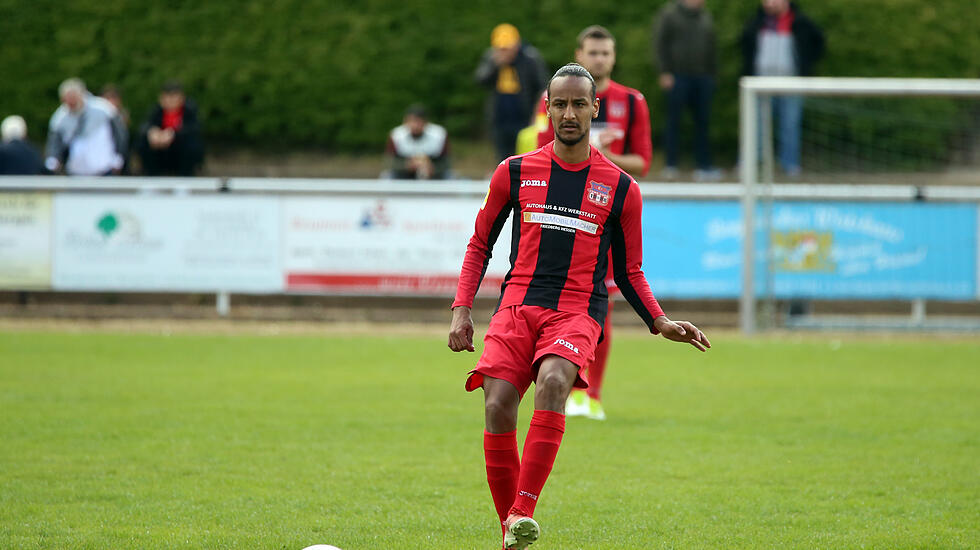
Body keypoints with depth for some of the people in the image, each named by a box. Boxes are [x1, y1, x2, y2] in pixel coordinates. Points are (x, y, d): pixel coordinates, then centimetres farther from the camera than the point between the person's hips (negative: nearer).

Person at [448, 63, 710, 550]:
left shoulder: (621, 188, 10)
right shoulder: (515, 172, 11)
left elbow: (629, 273, 17)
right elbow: (480, 245, 19)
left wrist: (661, 323, 2)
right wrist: (462, 309, 7)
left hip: (577, 313, -1)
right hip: (517, 305, 1)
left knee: (552, 381, -33)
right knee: (498, 408, -20)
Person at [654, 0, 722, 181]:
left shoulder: (705, 18, 15)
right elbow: (659, 44, -4)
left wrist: (712, 73, 15)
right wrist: (664, 72, -10)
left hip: (702, 77, 5)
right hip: (678, 76, -5)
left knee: (703, 122, 1)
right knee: (673, 120, -3)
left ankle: (703, 166, 3)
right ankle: (670, 166, 2)